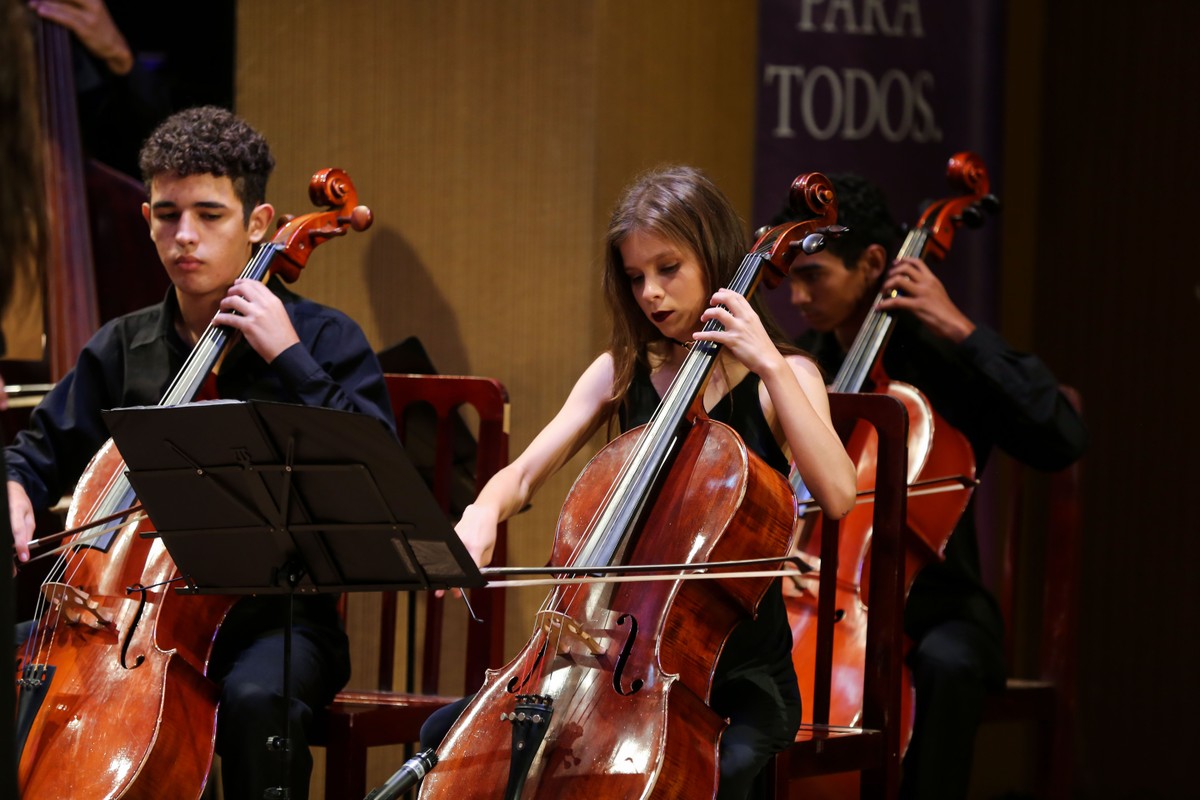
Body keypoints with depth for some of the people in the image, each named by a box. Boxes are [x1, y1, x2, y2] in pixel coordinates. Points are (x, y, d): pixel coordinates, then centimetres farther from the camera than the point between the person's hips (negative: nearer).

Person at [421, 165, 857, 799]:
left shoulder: (780, 378, -1)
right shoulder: (622, 373, 10)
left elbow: (838, 495, -20)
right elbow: (524, 474, 1)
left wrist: (768, 364, -19)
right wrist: (484, 513, -22)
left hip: (737, 674, -4)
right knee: (448, 735, -15)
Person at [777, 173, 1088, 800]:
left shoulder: (942, 357, -5)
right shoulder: (801, 365, 10)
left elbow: (1062, 439, -20)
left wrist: (963, 332, -20)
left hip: (930, 603, -4)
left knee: (945, 662, -37)